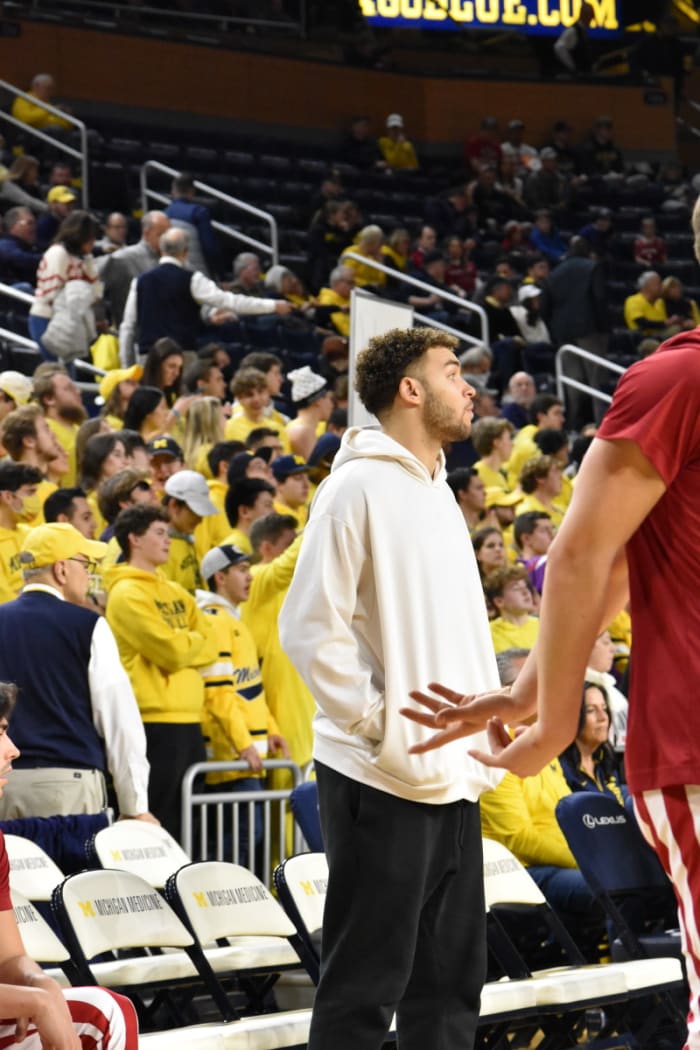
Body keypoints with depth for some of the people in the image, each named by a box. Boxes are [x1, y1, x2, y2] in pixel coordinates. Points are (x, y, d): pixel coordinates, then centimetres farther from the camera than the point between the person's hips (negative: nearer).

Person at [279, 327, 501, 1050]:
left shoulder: (438, 493, 17)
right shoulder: (359, 486, -10)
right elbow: (310, 628, -16)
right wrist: (378, 724, -17)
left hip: (452, 780, 9)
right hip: (384, 778, -9)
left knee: (449, 986, 11)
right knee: (365, 987, -5)